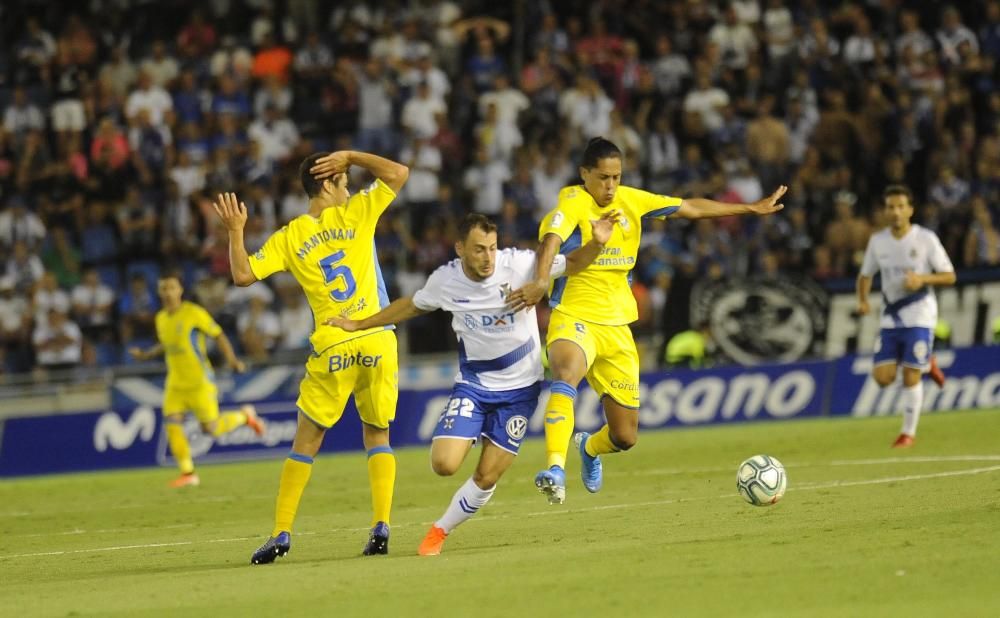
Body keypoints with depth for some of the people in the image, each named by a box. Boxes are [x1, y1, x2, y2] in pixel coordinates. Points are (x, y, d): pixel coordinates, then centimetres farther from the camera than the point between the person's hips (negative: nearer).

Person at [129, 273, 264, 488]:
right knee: (172, 424, -10)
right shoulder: (161, 319, 9)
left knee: (210, 428, -4)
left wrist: (232, 360, -17)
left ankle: (244, 415, 25)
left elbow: (219, 335, -6)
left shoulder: (194, 313, -10)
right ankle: (188, 473, -2)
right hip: (175, 383, 6)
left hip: (199, 381, -5)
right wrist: (145, 355, 15)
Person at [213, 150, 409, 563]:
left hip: (332, 350, 0)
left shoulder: (289, 238, 2)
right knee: (378, 435, 13)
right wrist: (349, 156, 9)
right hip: (378, 342, 0)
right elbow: (399, 173, 8)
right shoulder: (357, 214, 2)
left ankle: (281, 533, 2)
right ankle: (381, 527, 0)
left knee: (306, 442, 7)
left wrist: (235, 231, 9)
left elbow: (243, 275, -2)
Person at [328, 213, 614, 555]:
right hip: (472, 384, 1)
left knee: (487, 477, -3)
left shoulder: (519, 264, -17)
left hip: (520, 388, -1)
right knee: (444, 464, -18)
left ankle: (440, 530, 21)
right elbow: (412, 306, 12)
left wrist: (596, 243, -25)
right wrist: (359, 324, 15)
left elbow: (572, 264, -4)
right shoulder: (445, 280, -10)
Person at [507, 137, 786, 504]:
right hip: (574, 318, -5)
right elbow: (551, 240, -31)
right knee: (566, 375, -40)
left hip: (617, 327, 6)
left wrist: (752, 209, 22)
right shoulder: (573, 202, -12)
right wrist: (540, 282, -51)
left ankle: (590, 448, 44)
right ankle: (555, 470, -49)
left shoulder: (630, 200, 6)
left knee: (625, 436, 8)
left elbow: (690, 208, 16)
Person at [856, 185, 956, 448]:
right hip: (890, 317, 4)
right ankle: (924, 364, 26)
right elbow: (865, 275, 15)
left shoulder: (926, 239, -6)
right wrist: (863, 300, -4)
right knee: (882, 376, -4)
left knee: (910, 376, -8)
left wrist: (922, 279, -21)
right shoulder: (877, 241, 5)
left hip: (919, 315, -4)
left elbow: (949, 276, -3)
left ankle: (909, 432, 6)